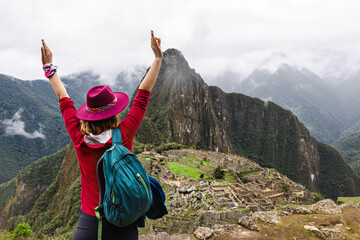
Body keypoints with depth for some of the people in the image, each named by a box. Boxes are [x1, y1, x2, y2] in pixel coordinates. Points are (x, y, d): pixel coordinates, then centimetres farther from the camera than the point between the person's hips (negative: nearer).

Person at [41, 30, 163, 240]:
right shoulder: (123, 136, -15)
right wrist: (158, 58, 1)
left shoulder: (79, 139, -8)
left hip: (88, 222, 2)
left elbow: (63, 99, 5)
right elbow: (143, 96, -8)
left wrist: (49, 67, 19)